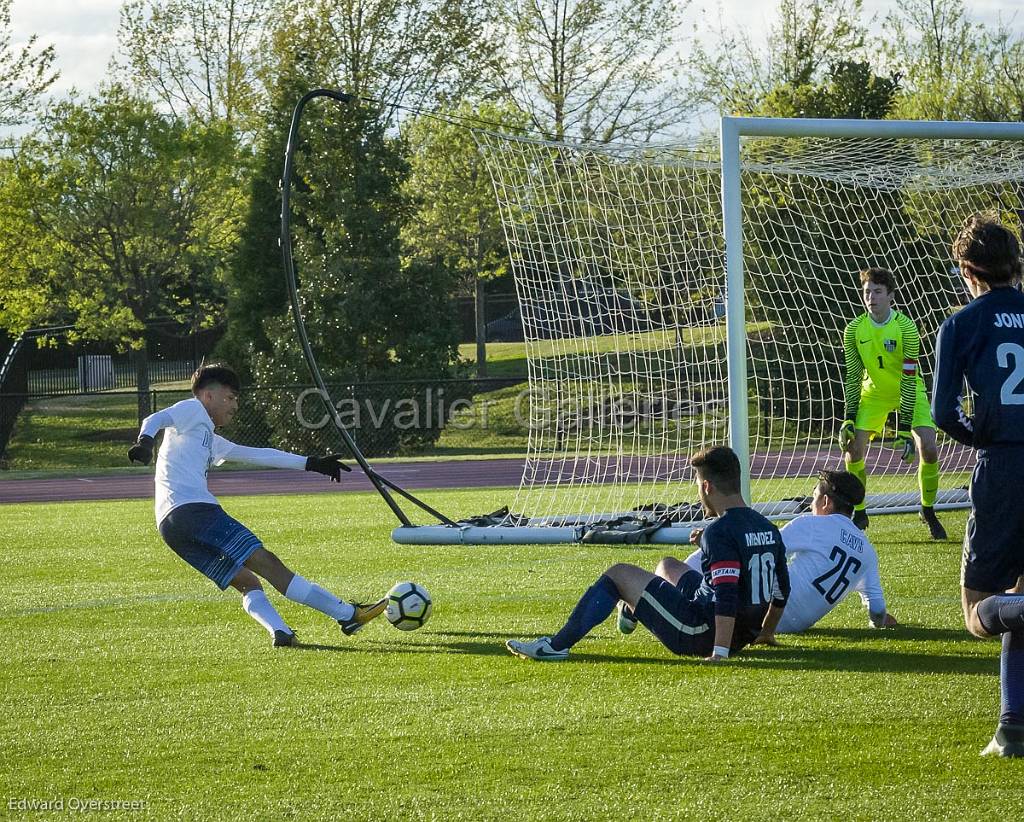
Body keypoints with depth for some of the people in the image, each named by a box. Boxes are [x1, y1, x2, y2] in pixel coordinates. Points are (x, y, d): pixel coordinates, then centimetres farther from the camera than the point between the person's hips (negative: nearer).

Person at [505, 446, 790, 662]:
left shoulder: (721, 532, -20)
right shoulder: (768, 529, 6)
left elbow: (727, 597, -28)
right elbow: (781, 590, 14)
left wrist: (720, 652, -28)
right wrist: (763, 633, 26)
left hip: (700, 635, -9)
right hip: (743, 636, 9)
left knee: (619, 574, 4)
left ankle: (557, 646, 3)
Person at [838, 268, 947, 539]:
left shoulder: (905, 327, -23)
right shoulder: (854, 329, -14)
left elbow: (909, 380, -24)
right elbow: (852, 377, -5)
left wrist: (905, 429, -27)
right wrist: (848, 419, -12)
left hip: (909, 392, -2)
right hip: (874, 392, 3)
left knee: (929, 449, -17)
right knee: (853, 449, -12)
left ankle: (928, 511, 5)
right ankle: (859, 514, 6)